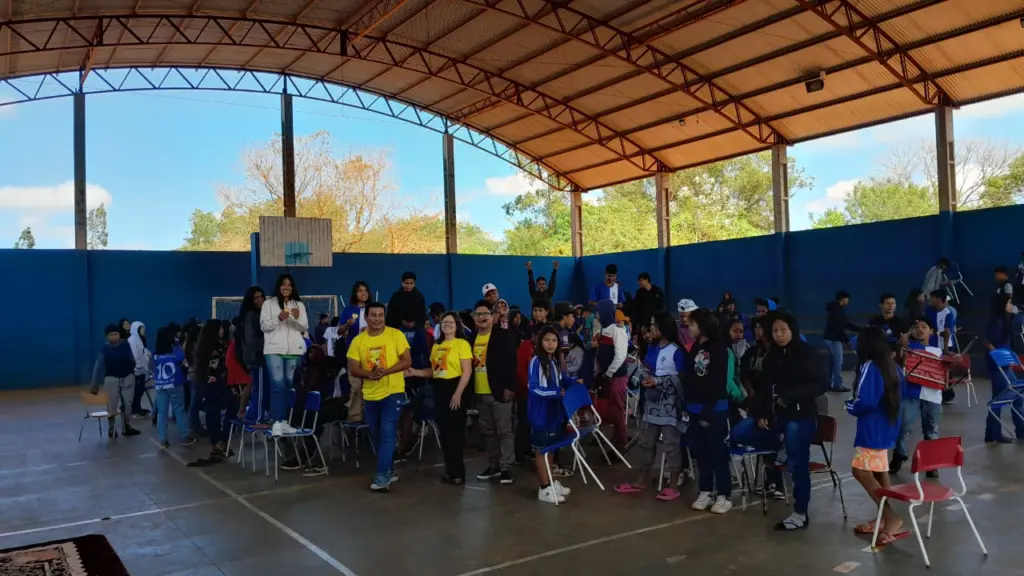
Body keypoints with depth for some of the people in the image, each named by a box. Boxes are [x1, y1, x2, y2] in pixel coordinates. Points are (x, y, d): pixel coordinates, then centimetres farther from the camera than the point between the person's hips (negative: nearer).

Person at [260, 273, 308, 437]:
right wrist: (278, 319, -16)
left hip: (294, 350, 3)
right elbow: (264, 326, 0)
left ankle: (283, 421, 9)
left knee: (288, 385, 4)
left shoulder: (299, 304, 12)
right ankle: (276, 422, -14)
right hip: (274, 349, -3)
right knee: (278, 384, -13)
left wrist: (298, 318, -12)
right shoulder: (268, 303, 5)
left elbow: (305, 328, 8)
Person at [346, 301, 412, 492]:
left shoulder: (396, 335, -6)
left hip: (393, 392, -4)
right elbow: (353, 369, -1)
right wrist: (370, 374, -21)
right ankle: (389, 471, 29)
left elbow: (407, 361, -8)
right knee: (378, 436, 14)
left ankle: (382, 476, -6)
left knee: (387, 435, -9)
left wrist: (385, 371, -21)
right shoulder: (358, 340, 2)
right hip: (369, 395, 4)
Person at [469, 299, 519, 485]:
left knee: (504, 431, -1)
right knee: (488, 432, 14)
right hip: (480, 393, 6)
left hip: (499, 392, -6)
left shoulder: (504, 335, -7)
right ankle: (493, 465, 24)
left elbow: (510, 362, -12)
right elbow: (469, 364, 12)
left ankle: (506, 467, 5)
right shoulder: (472, 338, 10)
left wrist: (509, 387, -17)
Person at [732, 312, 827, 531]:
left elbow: (821, 385, -15)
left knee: (797, 465, -4)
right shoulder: (772, 355, 10)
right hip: (774, 415, 7)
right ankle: (782, 448, 15)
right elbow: (764, 387, 10)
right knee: (739, 433, 0)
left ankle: (800, 515, 11)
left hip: (799, 417, -7)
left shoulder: (808, 353, -9)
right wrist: (760, 413, -2)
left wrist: (791, 396, -25)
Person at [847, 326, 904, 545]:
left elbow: (865, 402, -25)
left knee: (861, 472, -10)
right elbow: (895, 396, 21)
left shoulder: (869, 367, -18)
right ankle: (883, 518, 23)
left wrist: (850, 405, -6)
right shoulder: (893, 367, 8)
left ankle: (891, 518, -13)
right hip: (888, 427, 9)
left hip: (872, 430, -9)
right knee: (880, 472, 16)